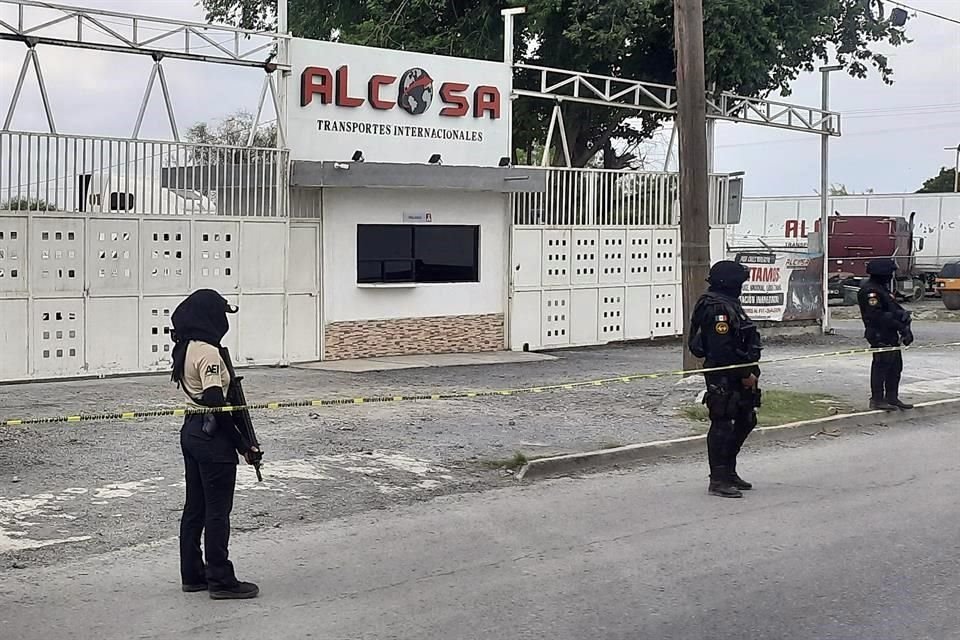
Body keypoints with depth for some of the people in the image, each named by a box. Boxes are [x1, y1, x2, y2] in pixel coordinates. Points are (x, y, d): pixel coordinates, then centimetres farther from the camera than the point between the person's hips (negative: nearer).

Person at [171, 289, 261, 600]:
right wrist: (243, 444, -17)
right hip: (212, 435, -9)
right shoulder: (208, 353, -19)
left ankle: (192, 574, 24)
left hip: (191, 432, 9)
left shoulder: (185, 349, 8)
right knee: (217, 510, -1)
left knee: (195, 507, 15)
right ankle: (221, 580, 7)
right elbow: (216, 404, -22)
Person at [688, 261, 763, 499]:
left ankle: (729, 472, 27)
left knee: (745, 421, 17)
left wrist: (749, 372, 17)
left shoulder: (730, 304, 16)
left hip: (737, 376, 11)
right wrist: (744, 374, -19)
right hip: (723, 378, -11)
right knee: (722, 425, -5)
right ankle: (718, 480, 0)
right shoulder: (718, 308, -18)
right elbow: (722, 349, -25)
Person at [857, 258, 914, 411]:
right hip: (880, 336, -11)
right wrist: (901, 325, -21)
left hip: (891, 335, 11)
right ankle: (877, 400, -1)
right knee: (882, 365, -7)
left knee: (896, 365, 14)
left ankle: (892, 397, 22)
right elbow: (876, 315, -24)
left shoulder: (883, 288, 19)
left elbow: (895, 309, 18)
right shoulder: (870, 291, -16)